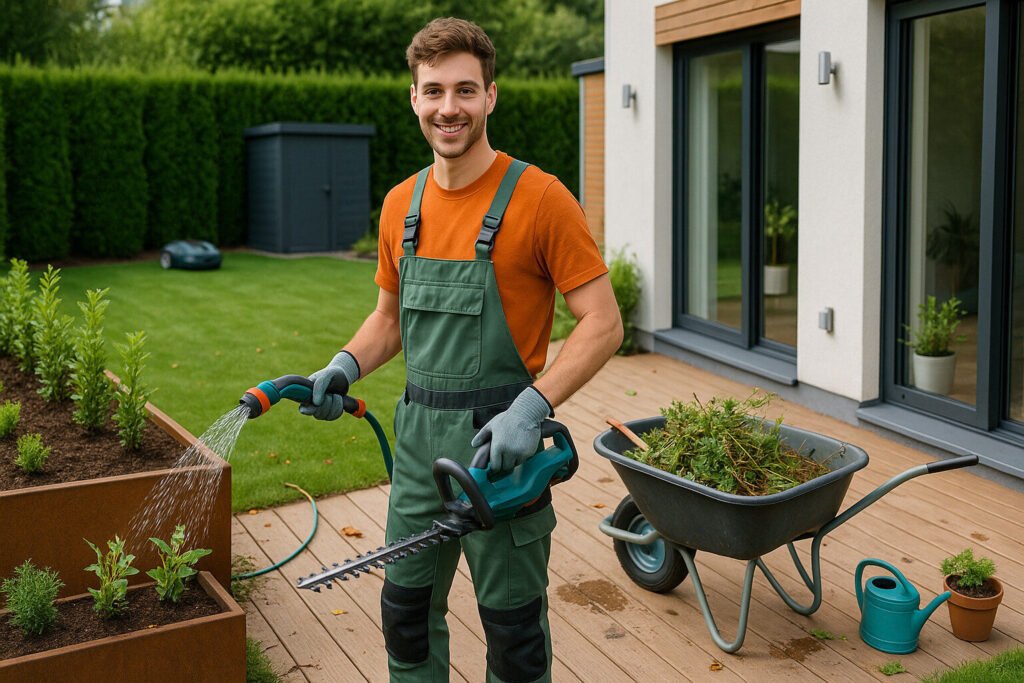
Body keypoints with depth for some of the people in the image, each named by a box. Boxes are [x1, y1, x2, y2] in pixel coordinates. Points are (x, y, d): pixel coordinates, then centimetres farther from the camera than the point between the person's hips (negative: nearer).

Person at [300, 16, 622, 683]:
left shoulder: (538, 197, -12)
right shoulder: (402, 204, 7)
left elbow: (604, 324, -13)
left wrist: (532, 408, -24)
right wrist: (343, 368, -1)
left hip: (498, 441, -5)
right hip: (419, 438, 6)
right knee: (407, 614, 19)